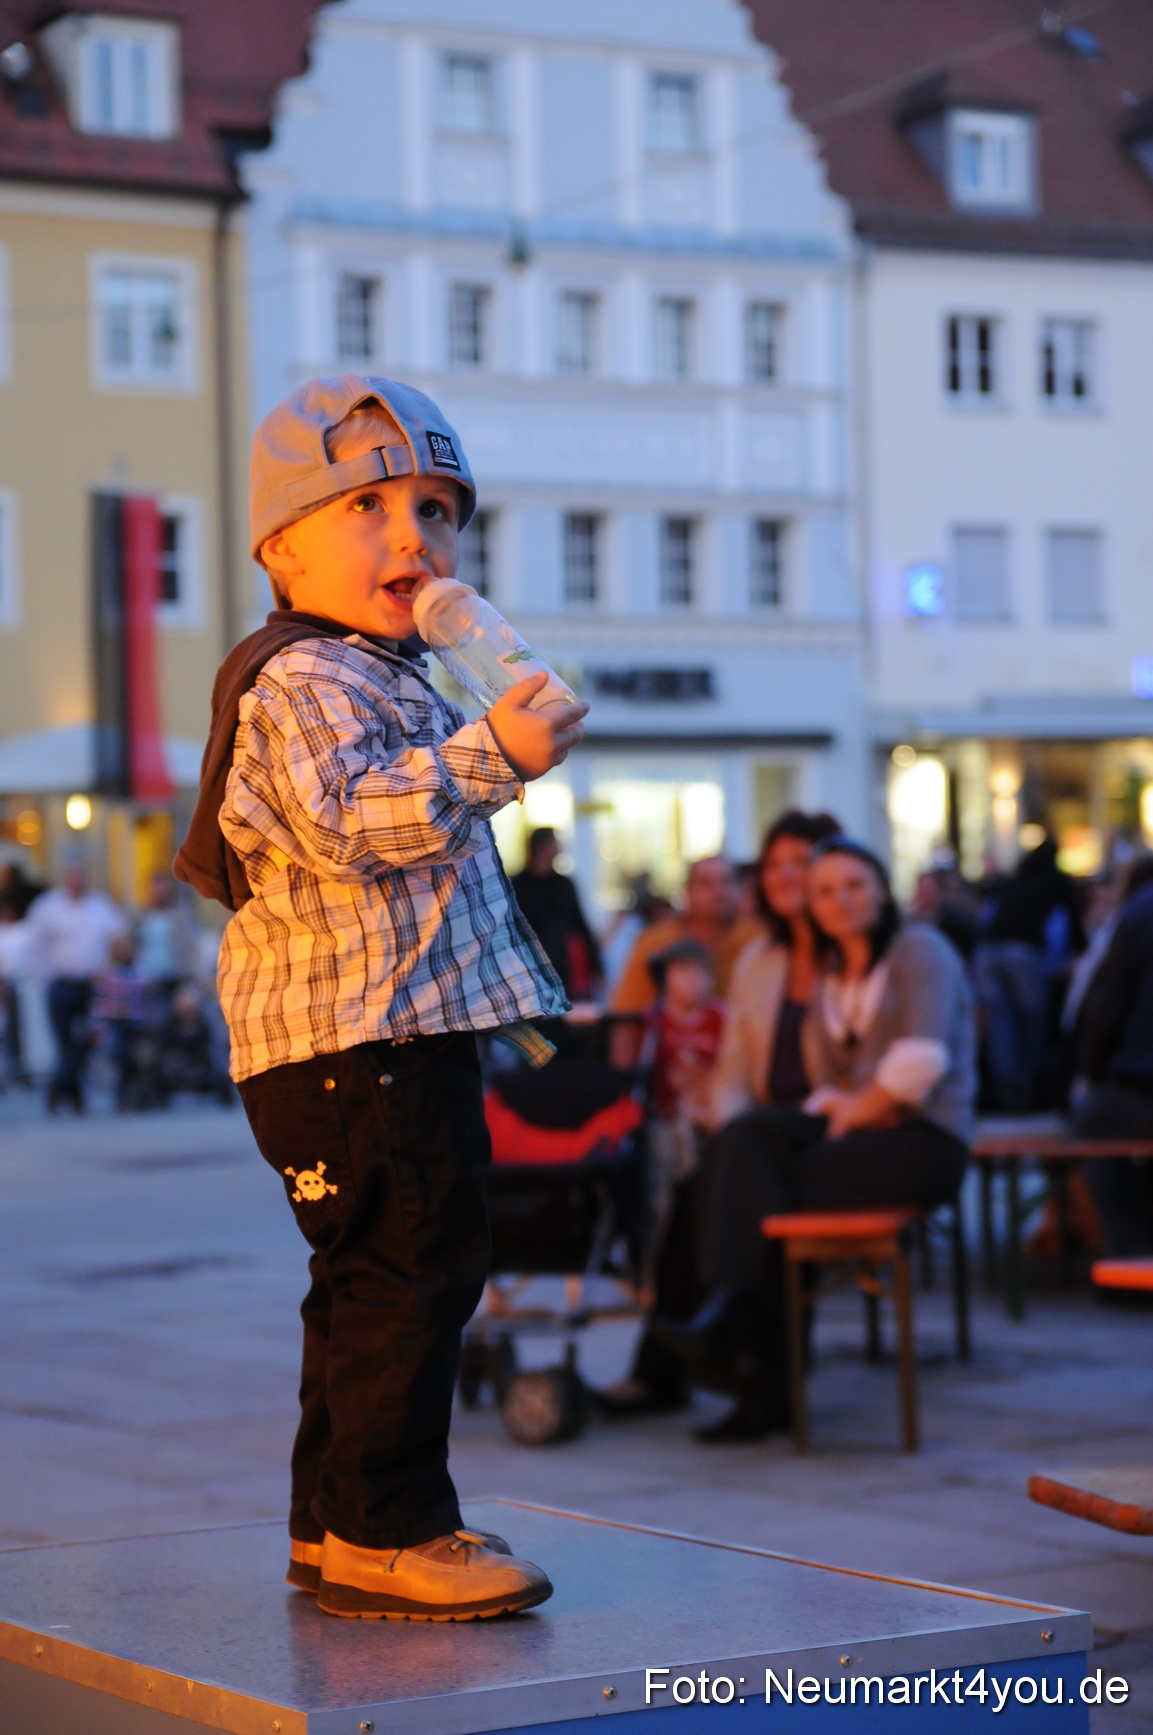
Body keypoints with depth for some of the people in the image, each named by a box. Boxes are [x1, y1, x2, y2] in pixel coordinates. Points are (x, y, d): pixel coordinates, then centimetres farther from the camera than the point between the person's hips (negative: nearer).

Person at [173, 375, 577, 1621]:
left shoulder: (381, 683, 24)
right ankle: (381, 1530, -7)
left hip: (399, 1037, 11)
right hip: (353, 1041, -11)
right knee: (410, 1270, -12)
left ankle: (335, 1523, 22)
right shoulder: (300, 682, -11)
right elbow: (345, 825, -26)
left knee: (376, 1284, 14)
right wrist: (487, 759, -31)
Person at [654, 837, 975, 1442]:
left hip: (927, 1138, -6)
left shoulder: (919, 950, 2)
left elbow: (923, 1058, -13)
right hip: (855, 1127, 6)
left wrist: (856, 1112, -8)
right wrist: (835, 1106, -5)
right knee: (746, 1137, -25)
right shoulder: (828, 978, 24)